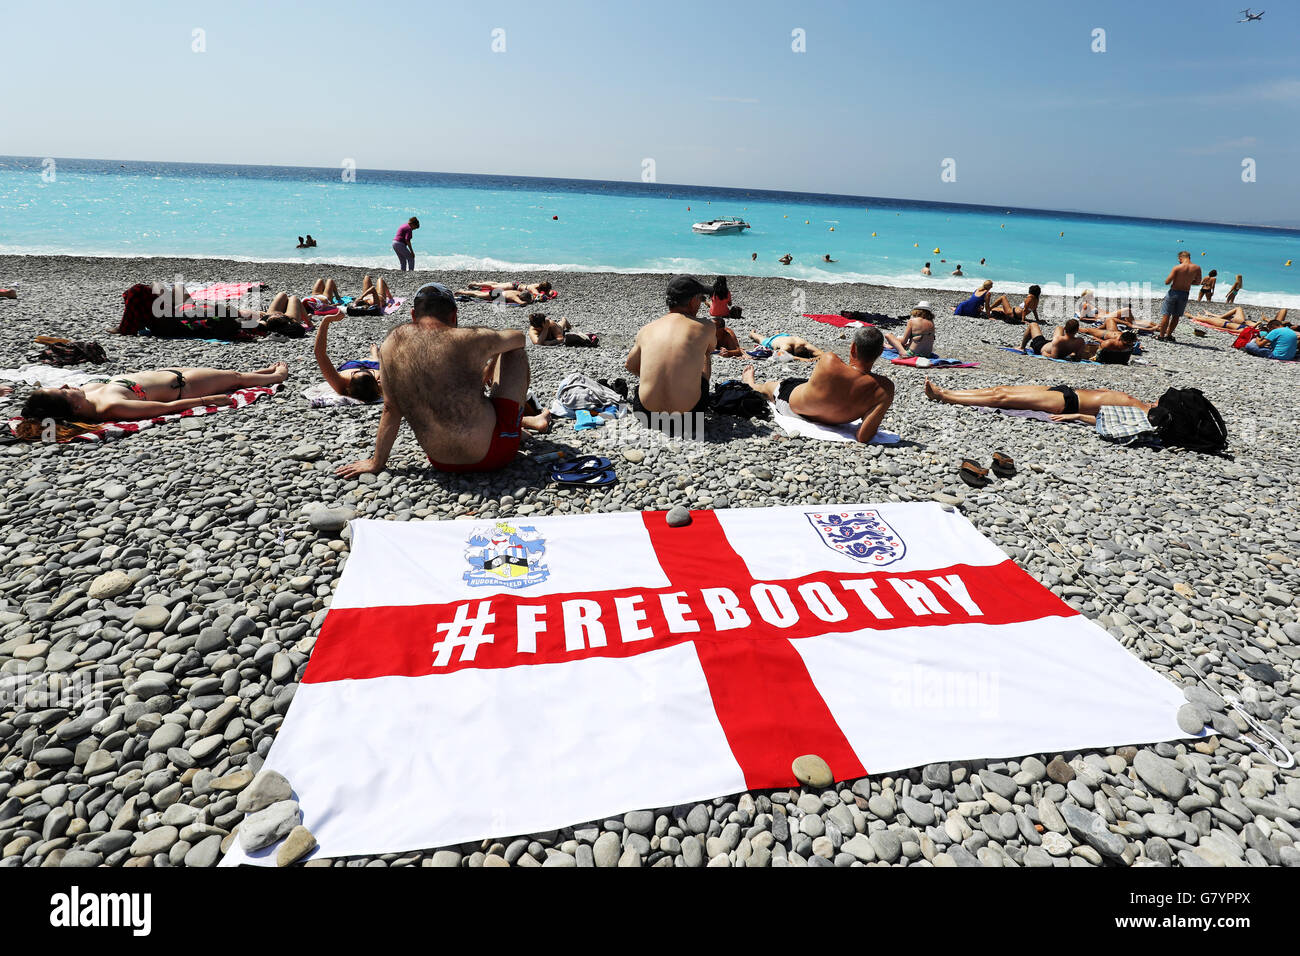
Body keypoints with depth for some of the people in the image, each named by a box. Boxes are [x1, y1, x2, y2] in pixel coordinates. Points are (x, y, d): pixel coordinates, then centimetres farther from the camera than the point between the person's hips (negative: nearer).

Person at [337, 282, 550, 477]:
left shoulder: (391, 344, -3)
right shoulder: (467, 339, -12)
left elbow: (390, 410, 4)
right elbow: (519, 337, 8)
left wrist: (376, 463, 15)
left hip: (442, 464, 4)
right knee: (516, 352, 15)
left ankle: (530, 421, 54)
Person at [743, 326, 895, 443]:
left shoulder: (829, 360, -40)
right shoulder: (885, 389, -37)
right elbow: (863, 437, -36)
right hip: (830, 421, 2)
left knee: (767, 386, 34)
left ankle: (750, 384, 69)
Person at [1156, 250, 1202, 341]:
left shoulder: (1177, 268, -16)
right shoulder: (1197, 268, -4)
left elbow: (1167, 282, -16)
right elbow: (1198, 281, 9)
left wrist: (1172, 277, 5)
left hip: (1173, 292, -4)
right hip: (1185, 294, 4)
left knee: (1166, 315, 3)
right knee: (1176, 316, 14)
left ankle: (1161, 336, 4)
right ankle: (1168, 335, 20)